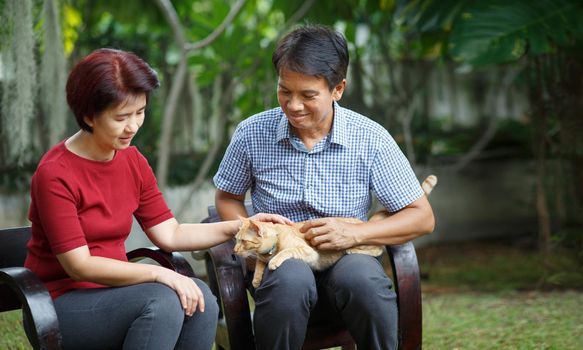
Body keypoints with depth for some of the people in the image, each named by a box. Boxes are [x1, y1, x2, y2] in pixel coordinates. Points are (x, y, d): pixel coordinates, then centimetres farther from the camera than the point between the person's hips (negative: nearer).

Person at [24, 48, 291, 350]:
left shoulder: (133, 161, 6)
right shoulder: (54, 174, -16)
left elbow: (169, 234, 7)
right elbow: (79, 266, -20)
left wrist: (239, 227, -5)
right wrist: (158, 273, -28)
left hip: (111, 289, 7)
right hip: (64, 301, -6)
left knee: (200, 298, -21)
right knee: (162, 301, -32)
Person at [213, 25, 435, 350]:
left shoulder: (371, 138, -4)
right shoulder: (252, 134, -1)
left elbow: (423, 218, 0)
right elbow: (227, 198, 16)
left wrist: (355, 233, -15)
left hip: (347, 260, 0)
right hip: (281, 262, 0)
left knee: (362, 277, -37)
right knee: (290, 278, -37)